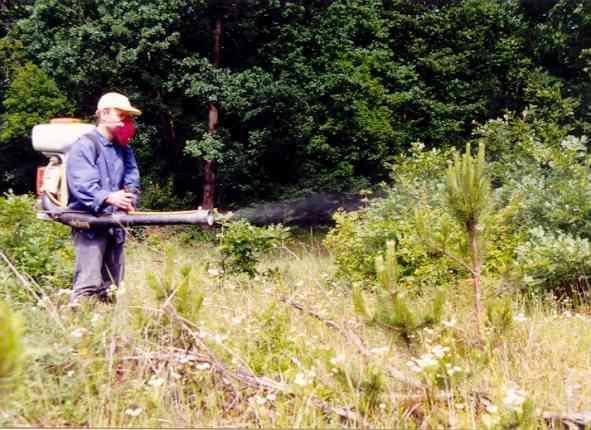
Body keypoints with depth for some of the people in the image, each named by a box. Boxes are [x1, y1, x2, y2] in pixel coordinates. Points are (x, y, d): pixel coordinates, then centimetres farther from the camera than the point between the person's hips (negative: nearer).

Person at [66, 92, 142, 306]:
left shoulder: (124, 149, 15)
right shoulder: (85, 146, -8)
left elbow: (132, 181, 8)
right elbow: (81, 185, -20)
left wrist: (129, 199, -16)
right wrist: (108, 198, -37)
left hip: (115, 222, 7)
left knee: (112, 286, 12)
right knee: (88, 283, -15)